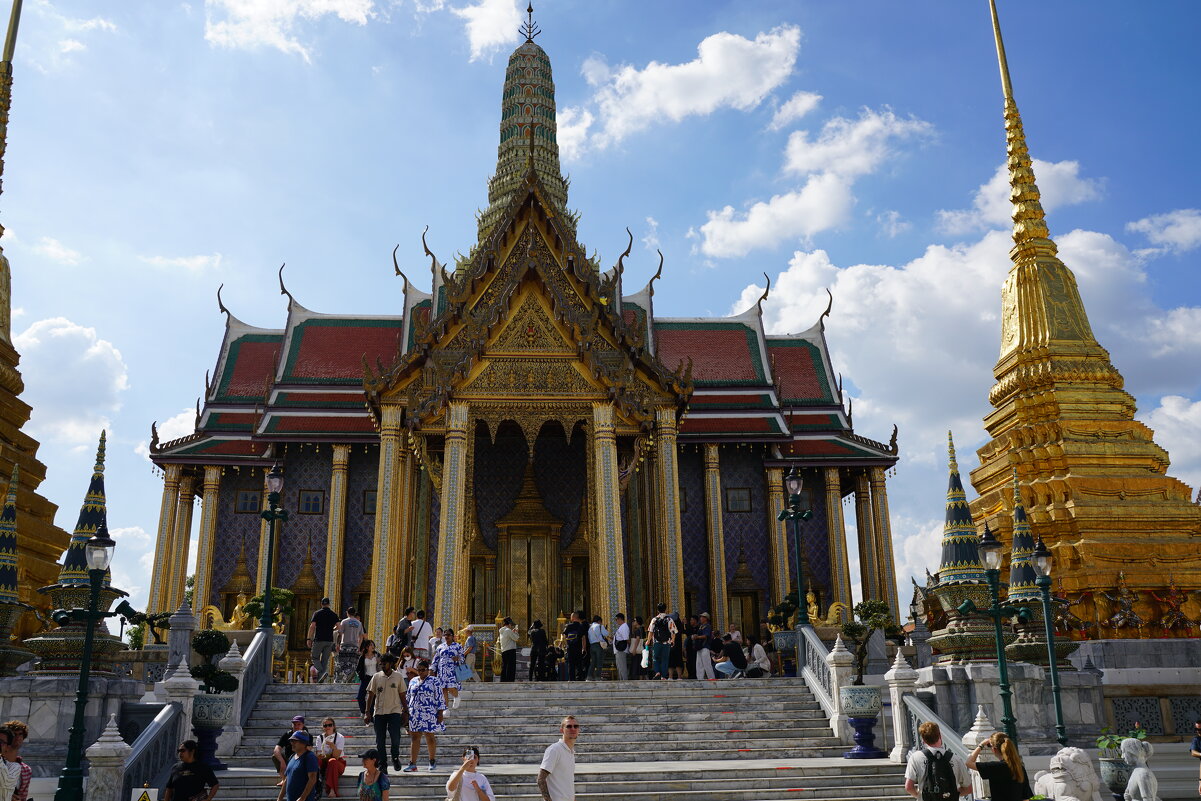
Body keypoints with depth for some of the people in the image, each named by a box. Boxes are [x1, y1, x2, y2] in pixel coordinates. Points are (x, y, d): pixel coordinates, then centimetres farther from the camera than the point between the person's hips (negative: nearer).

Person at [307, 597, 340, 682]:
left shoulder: (317, 613, 0)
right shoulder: (334, 614, 7)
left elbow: (312, 626, -8)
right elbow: (338, 626, -1)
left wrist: (309, 639, -6)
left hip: (319, 639, -3)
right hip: (329, 640, 3)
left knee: (315, 658, 7)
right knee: (325, 661, 8)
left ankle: (322, 672, -17)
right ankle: (320, 679, 5)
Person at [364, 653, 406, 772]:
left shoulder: (398, 677, 4)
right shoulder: (376, 677, 5)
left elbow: (402, 695, 9)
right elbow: (370, 695, 7)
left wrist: (404, 712, 6)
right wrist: (367, 712, 1)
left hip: (394, 712, -2)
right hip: (379, 712, 2)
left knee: (395, 738, -12)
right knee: (380, 741, 4)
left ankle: (395, 757, 16)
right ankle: (382, 764, 16)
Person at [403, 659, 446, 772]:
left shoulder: (434, 681, -1)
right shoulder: (413, 682, 13)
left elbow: (439, 698, -3)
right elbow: (408, 697, 19)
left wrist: (440, 714, -8)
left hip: (429, 715, -4)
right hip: (414, 715, 4)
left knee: (430, 738, 2)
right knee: (414, 738, 0)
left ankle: (432, 761, 17)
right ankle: (412, 764, -2)